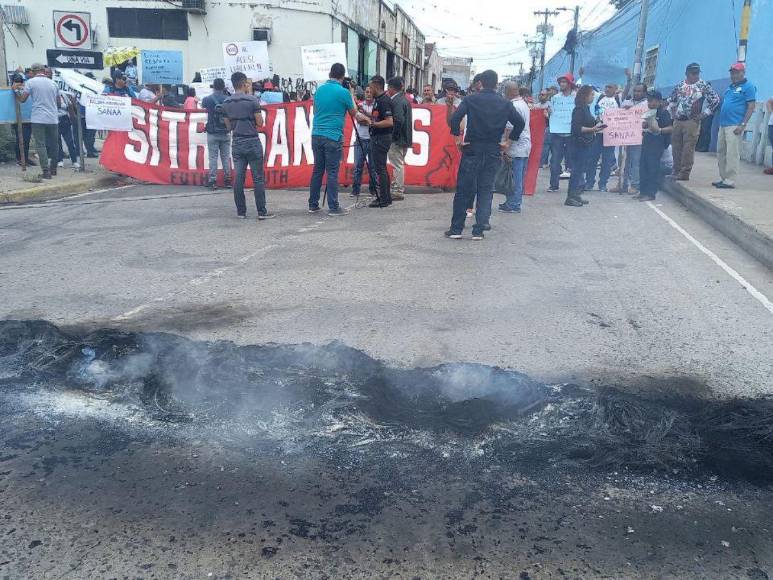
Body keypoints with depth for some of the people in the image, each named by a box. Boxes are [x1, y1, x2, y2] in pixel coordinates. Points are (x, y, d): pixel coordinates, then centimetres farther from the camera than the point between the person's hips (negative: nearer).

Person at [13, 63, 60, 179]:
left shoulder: (31, 82, -1)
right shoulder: (53, 83, 10)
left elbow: (22, 99, 0)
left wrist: (16, 90, 17)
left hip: (38, 119, -3)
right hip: (53, 118, 3)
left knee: (41, 145, -2)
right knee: (54, 144, 13)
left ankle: (46, 171, -9)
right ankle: (53, 169, 21)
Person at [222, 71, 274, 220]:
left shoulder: (226, 103, 8)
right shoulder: (252, 100, -8)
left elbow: (229, 126, 14)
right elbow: (260, 123, -7)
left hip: (236, 143, 5)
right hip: (252, 142, -5)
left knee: (238, 178, 5)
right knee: (258, 178, -1)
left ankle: (241, 211, 8)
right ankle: (262, 212, -1)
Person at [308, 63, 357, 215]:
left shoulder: (319, 90, 10)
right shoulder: (343, 92, -7)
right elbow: (353, 112, 6)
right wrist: (352, 94, 19)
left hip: (316, 135, 6)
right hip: (333, 137, -6)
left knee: (318, 170, 11)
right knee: (332, 172, -4)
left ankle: (313, 205, 14)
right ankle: (333, 207, -2)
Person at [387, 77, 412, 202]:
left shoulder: (396, 101, -16)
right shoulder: (404, 100, 15)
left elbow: (399, 120, -24)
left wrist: (393, 136, -18)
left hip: (397, 139, -10)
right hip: (405, 138, 10)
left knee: (398, 165, -6)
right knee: (399, 164, 16)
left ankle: (398, 192, -2)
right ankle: (399, 189, 24)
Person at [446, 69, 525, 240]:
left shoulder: (471, 100, -3)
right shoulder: (505, 103, 5)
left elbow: (455, 119, -14)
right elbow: (520, 122, 2)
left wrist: (457, 137, -2)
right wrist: (509, 141, 10)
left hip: (472, 150, -2)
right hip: (493, 152, 2)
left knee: (463, 190, 4)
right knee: (486, 190, 8)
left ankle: (456, 229, 7)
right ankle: (479, 230, 5)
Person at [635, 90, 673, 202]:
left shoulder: (663, 112, -10)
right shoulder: (649, 112, 15)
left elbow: (671, 128, -18)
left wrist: (660, 130, -33)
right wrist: (645, 125, 8)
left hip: (657, 143, -9)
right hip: (647, 141, 9)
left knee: (653, 168, -6)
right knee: (643, 167, 10)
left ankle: (651, 193, -2)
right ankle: (643, 191, 18)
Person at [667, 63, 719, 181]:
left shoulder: (703, 85, -1)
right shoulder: (679, 85, 12)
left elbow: (715, 99, -3)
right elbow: (671, 99, 27)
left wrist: (704, 114, -6)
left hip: (692, 121, -5)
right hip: (677, 121, 5)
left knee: (688, 148, -6)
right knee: (676, 148, 8)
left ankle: (685, 173, -1)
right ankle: (676, 172, 17)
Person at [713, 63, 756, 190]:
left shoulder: (748, 87, -4)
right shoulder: (730, 87, 20)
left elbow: (751, 106, -9)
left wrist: (742, 125, -17)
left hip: (735, 126, -9)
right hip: (723, 125, 9)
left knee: (732, 154, -9)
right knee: (721, 153, 12)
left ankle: (730, 181, -8)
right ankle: (724, 178, 21)